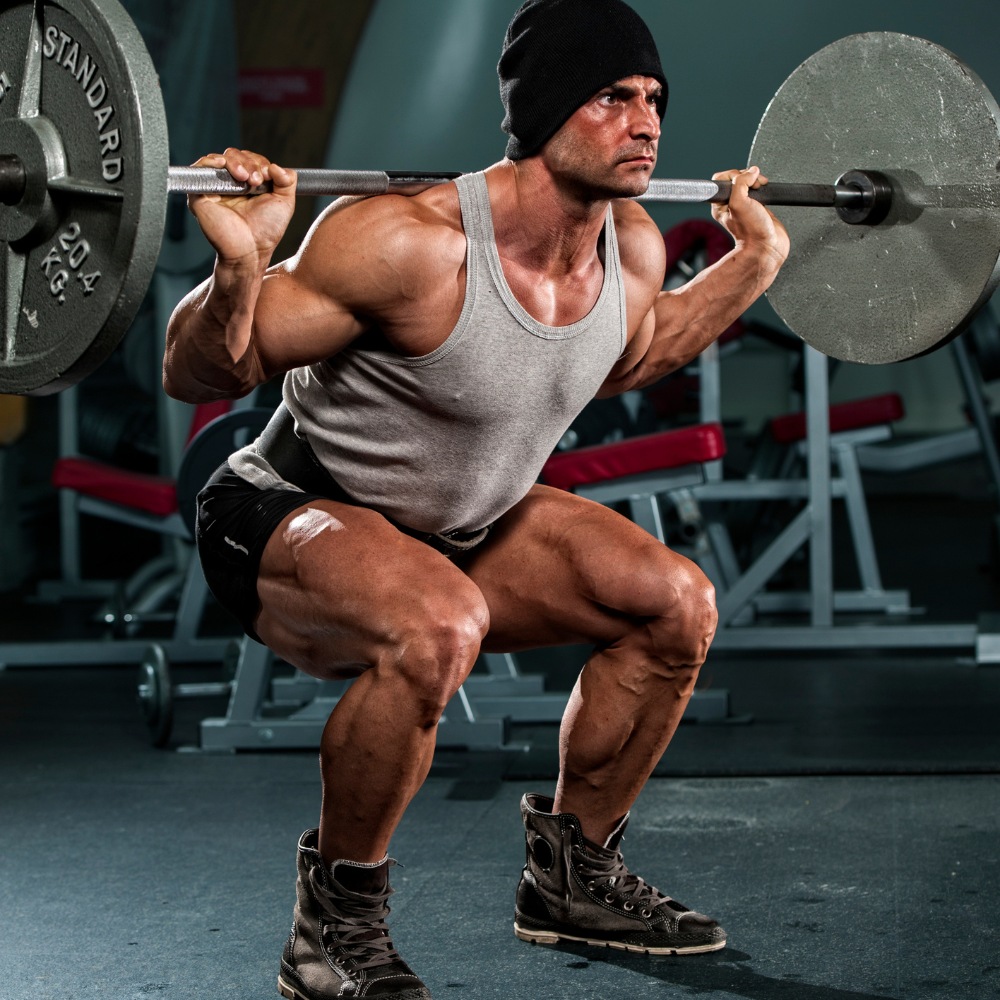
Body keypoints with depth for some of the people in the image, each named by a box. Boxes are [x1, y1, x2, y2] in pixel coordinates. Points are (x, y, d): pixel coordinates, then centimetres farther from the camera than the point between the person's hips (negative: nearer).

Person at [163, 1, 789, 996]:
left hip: (459, 525, 8)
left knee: (676, 601, -1)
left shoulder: (633, 248, -8)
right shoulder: (410, 245, -32)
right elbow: (197, 377, -25)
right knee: (439, 626, -37)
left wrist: (755, 258, 12)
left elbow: (621, 362, 17)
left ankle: (572, 872, 17)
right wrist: (240, 264, -44)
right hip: (286, 516, -8)